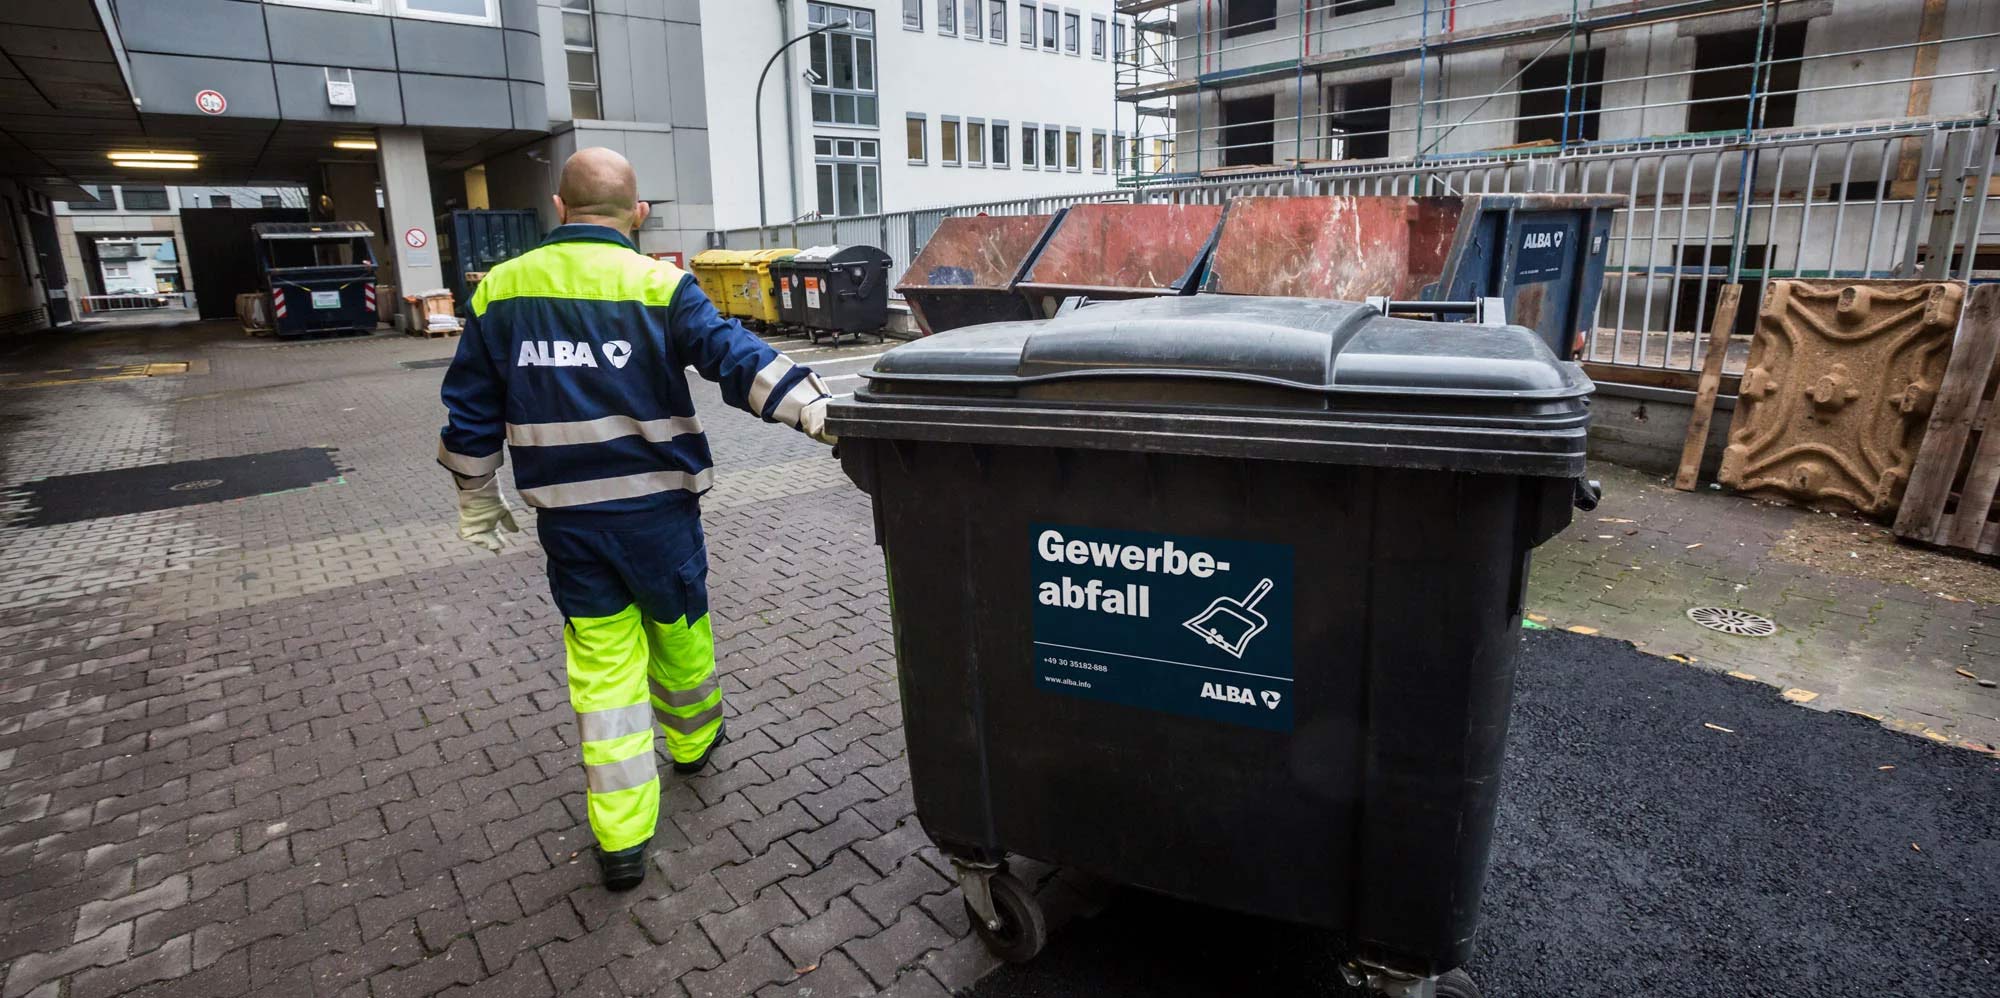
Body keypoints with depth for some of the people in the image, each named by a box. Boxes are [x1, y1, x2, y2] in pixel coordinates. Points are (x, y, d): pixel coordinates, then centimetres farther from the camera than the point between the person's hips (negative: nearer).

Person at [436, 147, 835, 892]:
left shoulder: (499, 291, 3)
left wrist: (478, 500, 19)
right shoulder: (658, 286, -8)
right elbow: (737, 359, -20)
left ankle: (621, 838, 9)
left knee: (602, 665, 8)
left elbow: (470, 410, 9)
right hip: (655, 509, -2)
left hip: (567, 518, 2)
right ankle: (692, 744, 46)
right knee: (680, 633, 20)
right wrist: (817, 410, -22)